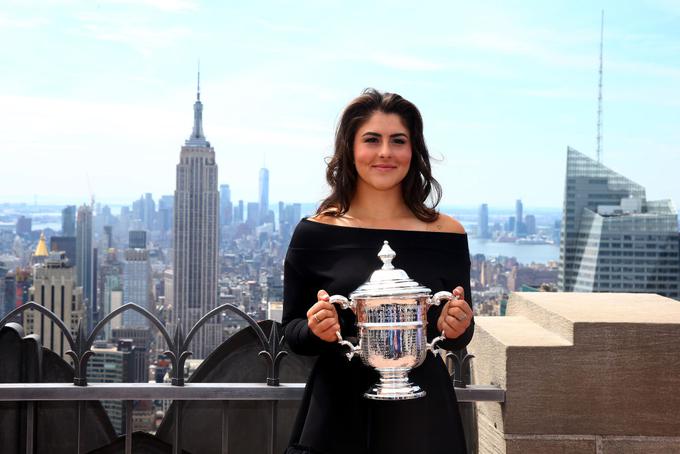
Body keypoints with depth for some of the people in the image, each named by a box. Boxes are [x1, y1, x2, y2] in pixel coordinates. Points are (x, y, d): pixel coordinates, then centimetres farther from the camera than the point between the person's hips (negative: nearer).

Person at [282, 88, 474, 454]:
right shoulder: (314, 234, -5)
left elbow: (460, 338, 7)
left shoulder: (446, 234, -3)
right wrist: (316, 331, -19)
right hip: (337, 415, -1)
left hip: (422, 417, 1)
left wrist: (455, 329, -15)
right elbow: (291, 331, 2)